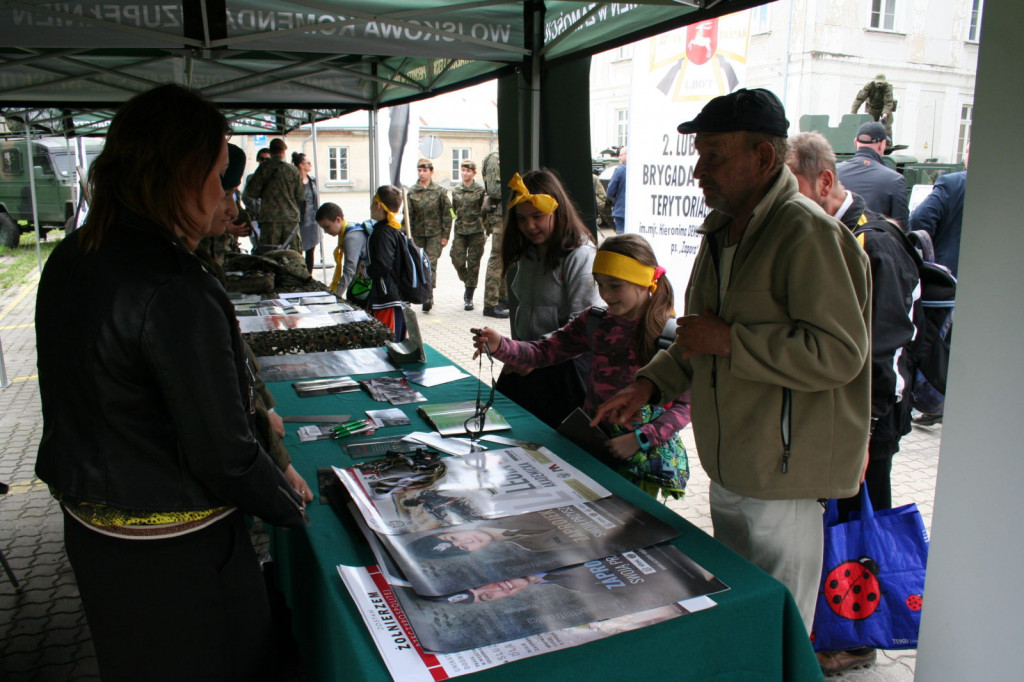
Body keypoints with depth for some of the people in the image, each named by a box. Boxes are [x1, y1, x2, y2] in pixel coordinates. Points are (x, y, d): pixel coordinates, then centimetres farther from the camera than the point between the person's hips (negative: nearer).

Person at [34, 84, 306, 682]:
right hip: (172, 553, -8)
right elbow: (223, 453, -25)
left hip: (89, 528, 8)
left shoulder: (68, 262, -1)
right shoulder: (175, 294, -29)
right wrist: (292, 505, -8)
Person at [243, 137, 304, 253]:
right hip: (292, 219, 2)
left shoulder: (265, 167, 0)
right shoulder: (293, 170, 5)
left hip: (270, 219, -2)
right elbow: (301, 198, 7)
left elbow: (251, 193, -1)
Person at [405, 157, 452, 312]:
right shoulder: (411, 192, 2)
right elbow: (408, 215, 1)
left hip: (435, 234, -3)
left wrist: (445, 235, -3)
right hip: (417, 234, 3)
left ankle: (428, 296, -12)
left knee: (431, 264, -10)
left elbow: (447, 214, 1)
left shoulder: (439, 191, -1)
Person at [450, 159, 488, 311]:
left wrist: (485, 232, -3)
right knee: (457, 260, -5)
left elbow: (485, 211, 0)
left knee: (473, 263, 0)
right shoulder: (456, 190, 9)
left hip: (476, 231, -3)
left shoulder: (481, 190, -2)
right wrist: (462, 219, 10)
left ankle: (469, 297, 6)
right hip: (460, 231, 3)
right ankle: (467, 284, 22)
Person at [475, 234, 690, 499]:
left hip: (644, 452, -3)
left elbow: (685, 405, -12)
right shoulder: (594, 321, -1)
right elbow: (542, 352, -6)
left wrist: (640, 439, -20)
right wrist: (499, 345, -23)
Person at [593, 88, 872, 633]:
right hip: (726, 470, 9)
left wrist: (729, 340, -22)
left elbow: (838, 353, -25)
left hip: (781, 478, -9)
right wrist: (649, 384, 9)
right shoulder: (721, 232, 12)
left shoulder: (807, 232, -18)